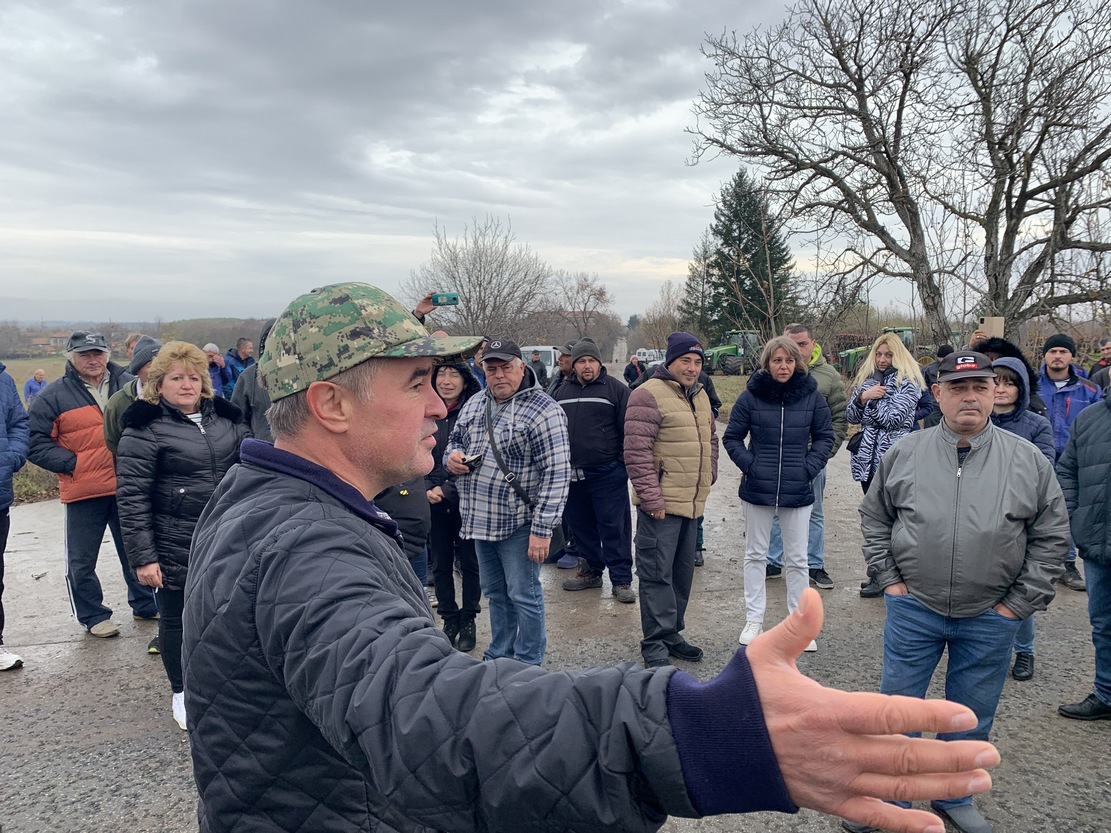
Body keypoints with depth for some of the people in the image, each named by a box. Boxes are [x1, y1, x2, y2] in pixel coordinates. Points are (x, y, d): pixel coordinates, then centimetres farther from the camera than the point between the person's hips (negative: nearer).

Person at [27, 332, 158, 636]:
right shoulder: (53, 396, -3)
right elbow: (36, 442, -3)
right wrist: (72, 464, -14)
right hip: (83, 493, -2)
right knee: (81, 560, 6)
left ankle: (145, 605, 32)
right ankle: (93, 616, 24)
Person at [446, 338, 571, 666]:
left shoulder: (543, 411, -14)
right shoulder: (475, 404, 8)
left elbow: (556, 473, -17)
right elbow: (455, 439, 23)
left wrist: (542, 528, -20)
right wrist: (452, 456, -3)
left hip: (518, 522, -7)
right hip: (480, 520, 7)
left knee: (524, 596, 4)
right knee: (495, 593, 20)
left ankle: (527, 664, 20)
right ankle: (499, 655, 36)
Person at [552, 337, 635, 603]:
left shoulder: (615, 389, -2)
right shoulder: (562, 391, 12)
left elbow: (628, 430, -4)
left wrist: (626, 463, -8)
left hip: (607, 474, -5)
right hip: (572, 473, 5)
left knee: (614, 528, -2)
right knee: (581, 526, 14)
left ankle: (621, 580, 6)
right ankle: (591, 571, 30)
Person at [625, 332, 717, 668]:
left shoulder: (700, 396, 15)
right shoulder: (649, 395, -12)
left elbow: (710, 441, 26)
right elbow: (636, 452, -18)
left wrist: (707, 481, 18)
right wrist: (651, 498, -19)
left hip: (692, 503, 9)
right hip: (661, 504, -8)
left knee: (683, 571, 16)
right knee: (657, 574, -3)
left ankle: (672, 634, 29)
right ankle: (655, 643, 7)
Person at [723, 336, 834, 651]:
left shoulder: (812, 396, -3)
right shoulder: (751, 395, -6)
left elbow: (825, 437, 7)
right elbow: (732, 437, 2)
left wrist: (809, 468, -5)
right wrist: (749, 464, -10)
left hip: (798, 491, 1)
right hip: (757, 490, 0)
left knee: (797, 559, 10)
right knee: (755, 555, 11)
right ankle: (753, 620, 23)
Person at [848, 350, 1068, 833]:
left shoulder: (1028, 461, -4)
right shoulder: (904, 454, -3)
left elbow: (1052, 536, 1)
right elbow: (874, 517, 8)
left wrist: (1019, 603, -3)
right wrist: (889, 578, 0)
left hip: (991, 618, 1)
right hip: (913, 608, 0)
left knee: (971, 719, 16)